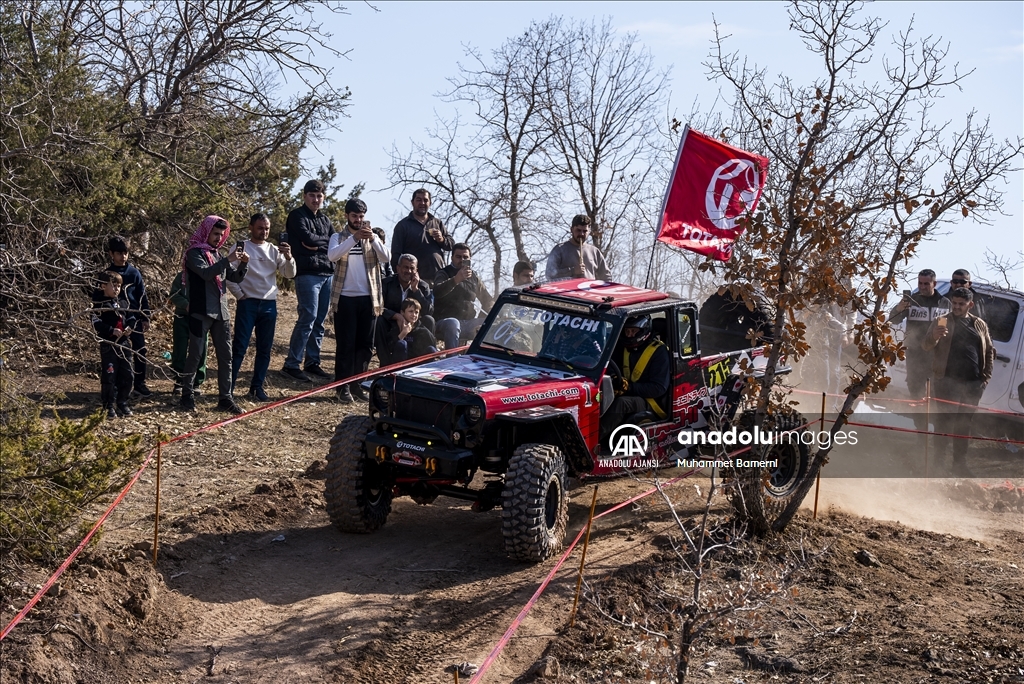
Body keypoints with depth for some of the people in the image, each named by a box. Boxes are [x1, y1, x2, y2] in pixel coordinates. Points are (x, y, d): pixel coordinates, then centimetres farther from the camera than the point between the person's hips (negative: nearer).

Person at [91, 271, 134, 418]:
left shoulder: (123, 301, 11)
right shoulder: (99, 304, -8)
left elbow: (130, 317, 19)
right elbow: (97, 324, -14)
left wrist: (130, 327, -1)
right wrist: (112, 331, -22)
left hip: (124, 342, 6)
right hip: (108, 344, -6)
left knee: (126, 375, 7)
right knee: (109, 376, -3)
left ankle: (122, 403, 20)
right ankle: (109, 406, 6)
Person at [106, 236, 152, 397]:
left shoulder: (134, 273, 5)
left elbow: (142, 296, 8)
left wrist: (146, 318, 3)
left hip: (134, 319, 1)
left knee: (141, 351, -2)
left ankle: (140, 383, 9)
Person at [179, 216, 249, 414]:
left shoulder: (218, 254, 16)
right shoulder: (194, 253, -5)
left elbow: (236, 278, 14)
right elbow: (206, 273, -22)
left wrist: (244, 263, -5)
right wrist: (228, 260, -27)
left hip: (221, 313, 7)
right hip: (200, 313, -7)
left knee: (225, 356, 4)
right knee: (195, 355, -2)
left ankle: (225, 398, 8)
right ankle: (187, 395, 9)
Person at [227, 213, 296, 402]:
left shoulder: (274, 251, 9)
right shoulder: (240, 248, -1)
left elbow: (289, 274, 2)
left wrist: (288, 257, -15)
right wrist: (239, 294, -7)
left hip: (269, 304, 4)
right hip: (247, 303, -4)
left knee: (264, 349, 7)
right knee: (239, 347, -5)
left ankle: (257, 387, 16)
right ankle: (228, 387, -2)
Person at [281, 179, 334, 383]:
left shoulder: (324, 219, 20)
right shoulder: (297, 216, 1)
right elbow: (308, 238, -14)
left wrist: (316, 244, -5)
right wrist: (325, 240, 3)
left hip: (327, 273, 7)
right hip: (308, 273, -7)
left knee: (319, 321, 7)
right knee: (307, 319, -13)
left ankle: (312, 362, 14)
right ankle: (291, 364, -11)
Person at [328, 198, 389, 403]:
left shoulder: (371, 237, 11)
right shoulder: (338, 237, 4)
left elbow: (385, 257, -6)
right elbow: (332, 255, -18)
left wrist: (372, 238, -22)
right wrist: (354, 238, -29)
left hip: (368, 298, 3)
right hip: (345, 297, -3)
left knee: (365, 344, 6)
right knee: (345, 344, -3)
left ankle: (357, 383, 16)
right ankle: (343, 386, 0)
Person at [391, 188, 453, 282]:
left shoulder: (438, 223, 20)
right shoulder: (403, 225, 7)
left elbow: (452, 245, 17)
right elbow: (395, 255, 3)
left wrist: (442, 240, -5)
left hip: (439, 277, 4)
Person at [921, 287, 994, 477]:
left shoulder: (980, 325, 12)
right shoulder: (941, 322, 3)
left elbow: (989, 352, 16)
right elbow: (926, 346, -5)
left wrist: (986, 377, 5)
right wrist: (934, 337, -28)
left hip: (973, 383, 3)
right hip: (948, 381, -3)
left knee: (964, 424, 11)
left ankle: (960, 464, 20)